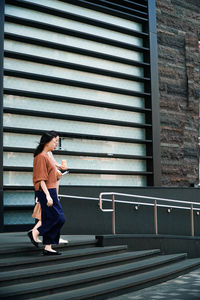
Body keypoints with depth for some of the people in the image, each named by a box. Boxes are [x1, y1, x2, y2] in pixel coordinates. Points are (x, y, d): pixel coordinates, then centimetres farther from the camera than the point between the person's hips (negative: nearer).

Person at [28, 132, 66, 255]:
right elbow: (41, 179, -19)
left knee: (50, 219, 8)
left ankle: (48, 247, 10)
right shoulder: (41, 156, -13)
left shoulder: (46, 156, 16)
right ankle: (35, 233, -2)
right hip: (46, 191, -10)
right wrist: (48, 195, -24)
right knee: (59, 218, -8)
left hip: (50, 191, 10)